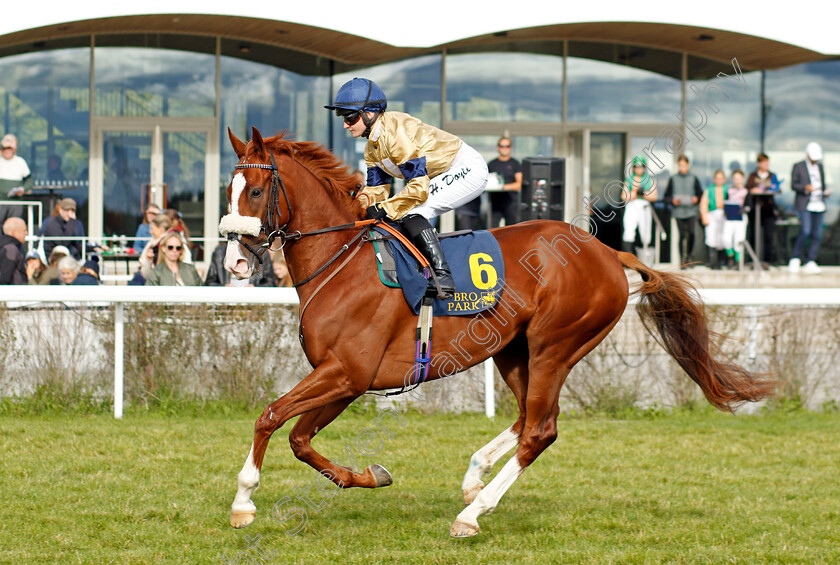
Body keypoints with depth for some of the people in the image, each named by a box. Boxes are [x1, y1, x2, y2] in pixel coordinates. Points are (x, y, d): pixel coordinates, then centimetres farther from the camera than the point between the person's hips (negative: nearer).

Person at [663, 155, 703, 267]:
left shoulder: (693, 179, 9)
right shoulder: (673, 180, 9)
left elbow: (700, 194, 13)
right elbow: (666, 197, 10)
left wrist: (696, 199, -8)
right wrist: (672, 200, -10)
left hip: (691, 210, 0)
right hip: (678, 211, 0)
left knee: (691, 232, -16)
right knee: (682, 235, -2)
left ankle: (690, 255, 3)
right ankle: (682, 258, 6)